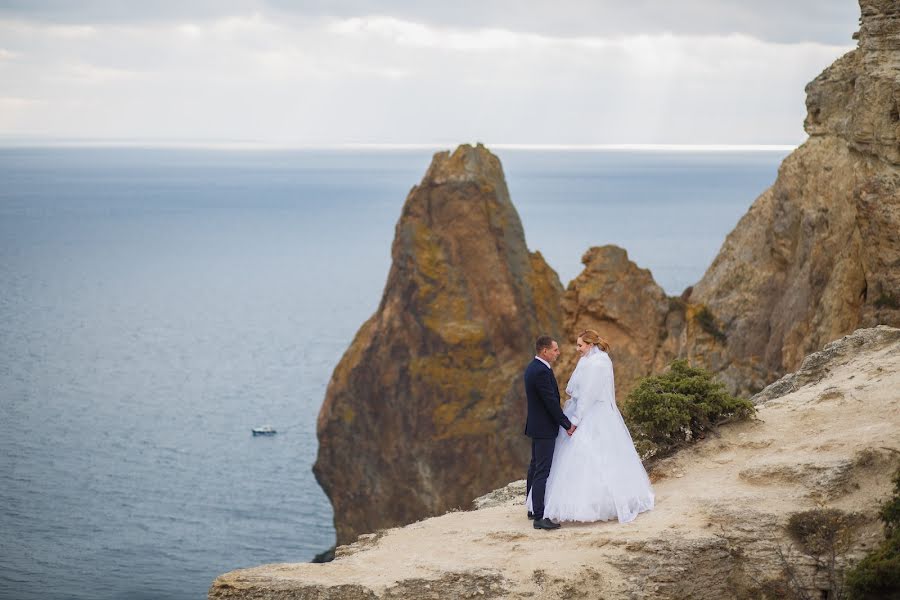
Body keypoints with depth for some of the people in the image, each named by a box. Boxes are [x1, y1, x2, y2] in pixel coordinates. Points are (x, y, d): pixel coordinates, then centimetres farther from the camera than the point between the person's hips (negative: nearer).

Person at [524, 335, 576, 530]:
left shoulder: (533, 368, 11)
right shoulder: (541, 372, -22)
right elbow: (551, 402, -22)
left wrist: (564, 422, 19)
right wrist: (567, 425, -14)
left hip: (536, 425, 11)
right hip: (544, 428, -11)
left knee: (535, 468, 18)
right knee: (543, 471, -10)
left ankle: (533, 508, 28)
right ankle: (539, 517, -12)